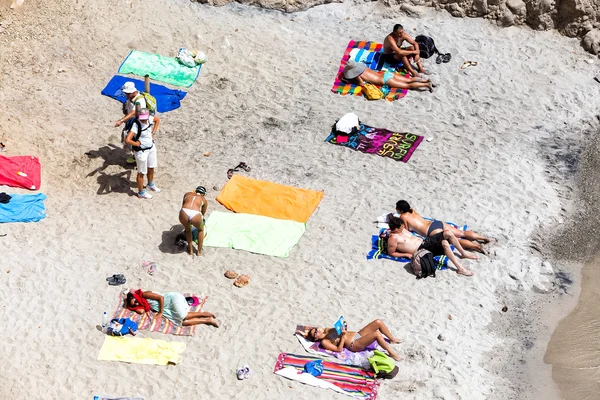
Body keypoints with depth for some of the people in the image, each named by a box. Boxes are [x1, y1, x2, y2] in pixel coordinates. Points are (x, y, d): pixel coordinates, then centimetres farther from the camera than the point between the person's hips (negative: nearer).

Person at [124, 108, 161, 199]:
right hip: (141, 151, -7)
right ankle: (141, 192, 30)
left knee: (151, 168, 27)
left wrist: (153, 132, 6)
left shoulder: (149, 119, -12)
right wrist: (137, 144, -21)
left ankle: (151, 185, 54)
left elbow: (158, 120, 14)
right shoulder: (136, 125, -31)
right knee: (141, 172, 10)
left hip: (151, 147, 7)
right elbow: (127, 140, -39)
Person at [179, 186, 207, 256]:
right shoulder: (204, 200, 32)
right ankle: (199, 251, 40)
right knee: (200, 230, 34)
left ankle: (191, 250, 41)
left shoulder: (187, 194, 35)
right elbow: (203, 214, 44)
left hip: (184, 213, 1)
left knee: (188, 230, 36)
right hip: (195, 215, -1)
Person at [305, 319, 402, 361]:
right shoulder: (324, 342, -7)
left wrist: (343, 327, 3)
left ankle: (393, 339, 15)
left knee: (378, 322, -5)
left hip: (357, 334, 9)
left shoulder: (327, 330, 15)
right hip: (354, 344, -9)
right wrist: (343, 336, -20)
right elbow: (339, 349, -16)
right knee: (376, 334, -30)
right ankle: (391, 353, -14)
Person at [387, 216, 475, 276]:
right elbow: (391, 253, -11)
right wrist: (406, 254, -14)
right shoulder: (393, 238, -13)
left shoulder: (402, 229, 14)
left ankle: (463, 253, 10)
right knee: (444, 243, -30)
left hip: (424, 241, 10)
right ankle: (460, 268, -28)